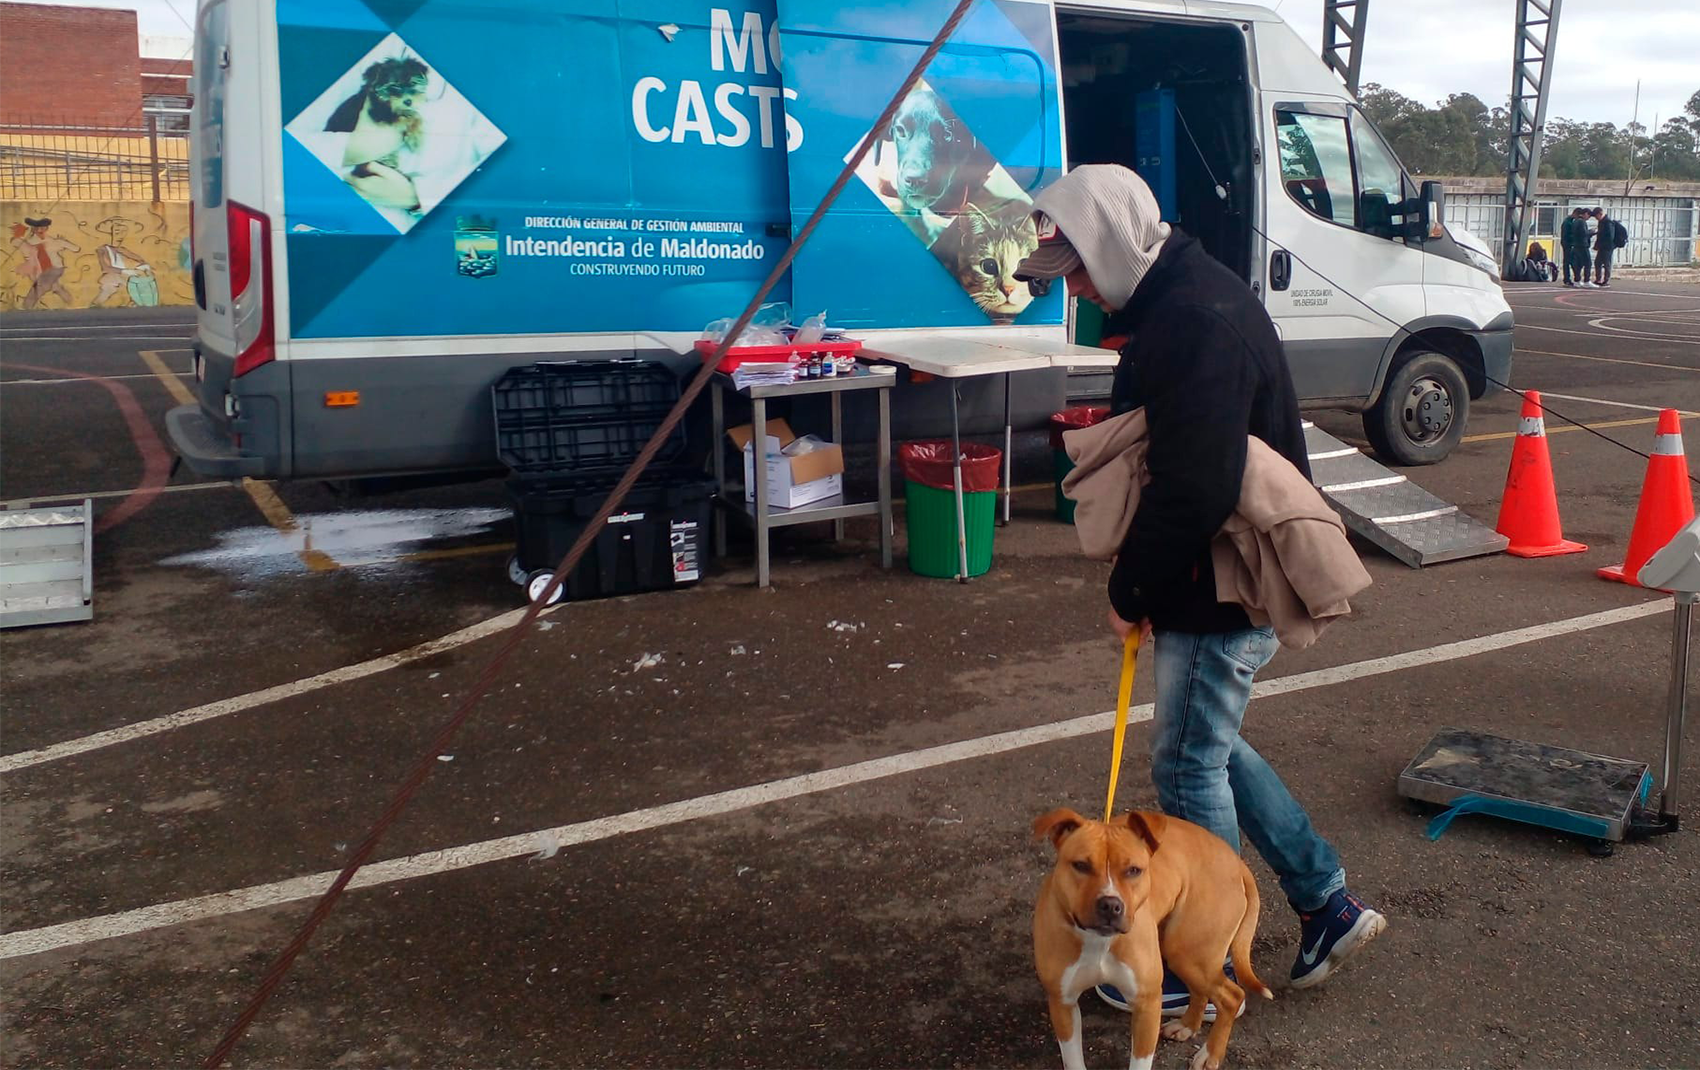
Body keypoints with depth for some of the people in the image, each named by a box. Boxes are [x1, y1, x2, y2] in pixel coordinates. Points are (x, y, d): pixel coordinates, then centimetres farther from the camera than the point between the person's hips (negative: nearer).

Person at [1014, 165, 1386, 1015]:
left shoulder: (1200, 321, -25)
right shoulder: (1169, 301, 9)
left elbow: (1194, 490, -30)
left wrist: (1130, 591, -15)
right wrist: (1139, 584, 10)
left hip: (1223, 593, -10)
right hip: (1214, 584, 10)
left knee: (1189, 766, 3)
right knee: (1211, 749, 20)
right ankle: (1329, 906, 32)